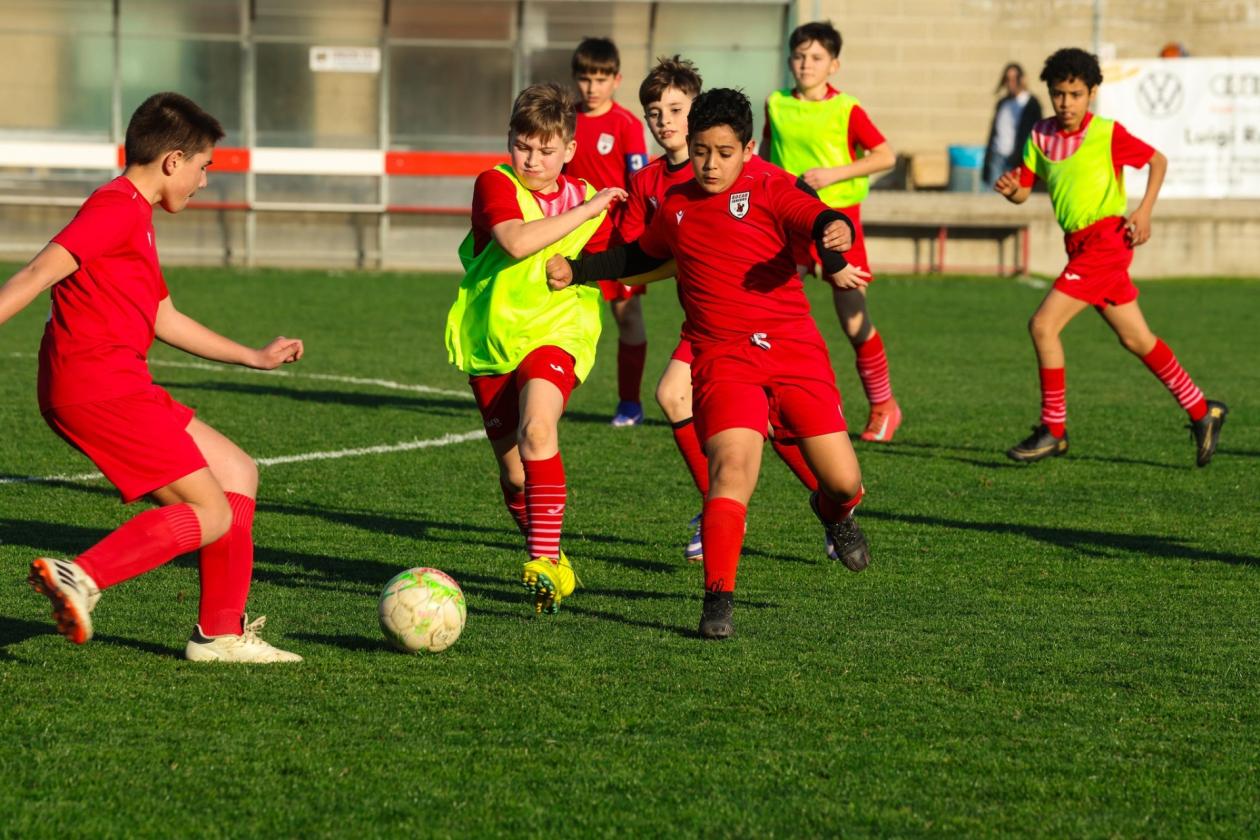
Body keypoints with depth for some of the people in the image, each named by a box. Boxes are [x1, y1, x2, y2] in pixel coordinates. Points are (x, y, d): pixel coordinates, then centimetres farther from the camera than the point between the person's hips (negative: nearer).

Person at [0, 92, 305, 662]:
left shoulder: (135, 217, 24)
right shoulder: (117, 208, -9)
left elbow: (164, 319, 34)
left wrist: (255, 357, 40)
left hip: (118, 387, 10)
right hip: (99, 386, -10)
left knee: (236, 474, 16)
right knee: (212, 517, -11)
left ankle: (222, 635, 16)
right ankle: (82, 578, -23)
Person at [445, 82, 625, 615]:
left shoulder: (588, 201, 5)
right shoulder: (495, 185, -7)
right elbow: (516, 241, -26)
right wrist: (584, 211, -21)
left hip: (554, 334, -1)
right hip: (490, 339, 1)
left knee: (537, 429, -28)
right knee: (513, 470, 5)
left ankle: (545, 561, -30)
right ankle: (547, 559, 29)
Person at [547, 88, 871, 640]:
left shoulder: (766, 190, 0)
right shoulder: (675, 207, 14)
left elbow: (818, 219, -18)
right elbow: (642, 255, 34)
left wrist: (835, 233, -42)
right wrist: (577, 272, 28)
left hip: (794, 351, -1)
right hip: (723, 361, 1)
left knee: (843, 480, -3)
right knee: (733, 465, -23)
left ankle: (834, 513, 37)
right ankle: (718, 600, -25)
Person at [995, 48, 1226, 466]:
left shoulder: (1108, 133, -10)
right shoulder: (1041, 136, 6)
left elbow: (1158, 161, 2)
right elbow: (1023, 190, 9)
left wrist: (1144, 211, -8)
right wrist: (1009, 189, -14)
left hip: (1105, 239, -7)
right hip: (1079, 244, 7)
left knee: (1043, 324, -14)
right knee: (1136, 339, 13)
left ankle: (1053, 430, -5)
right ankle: (1200, 411, 25)